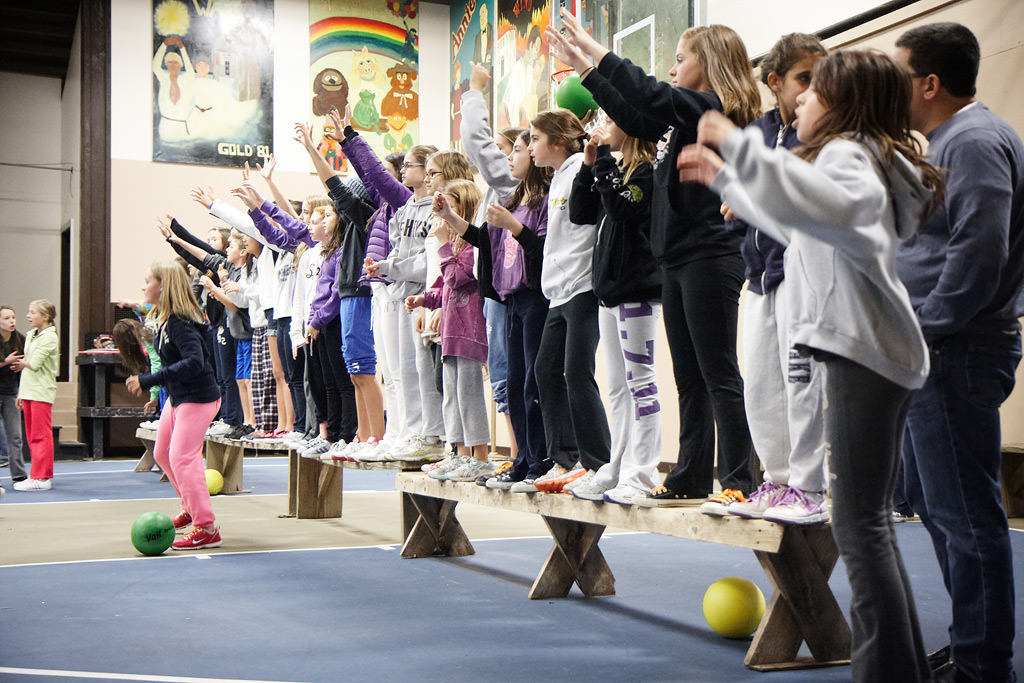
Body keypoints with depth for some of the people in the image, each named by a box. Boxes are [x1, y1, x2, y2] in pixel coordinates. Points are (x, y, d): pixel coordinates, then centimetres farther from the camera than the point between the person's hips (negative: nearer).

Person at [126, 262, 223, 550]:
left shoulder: (180, 323, -25)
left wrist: (150, 380, -36)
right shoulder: (165, 318, 5)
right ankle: (190, 508, 37)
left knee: (182, 457, -15)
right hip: (178, 397, 11)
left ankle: (206, 529, -10)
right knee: (162, 453, 20)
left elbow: (194, 362, -36)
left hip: (198, 398, -11)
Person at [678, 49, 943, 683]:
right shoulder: (861, 156, 22)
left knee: (859, 521, -10)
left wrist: (741, 144, -31)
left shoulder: (847, 153, -8)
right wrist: (723, 176, 39)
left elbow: (834, 207, -35)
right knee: (871, 519, 13)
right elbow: (795, 221, 39)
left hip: (862, 351, -10)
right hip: (874, 352, 11)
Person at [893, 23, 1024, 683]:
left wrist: (924, 331, -18)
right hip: (932, 356, 11)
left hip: (956, 355, -11)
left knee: (965, 512, -5)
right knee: (932, 500, 17)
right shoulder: (951, 140, 20)